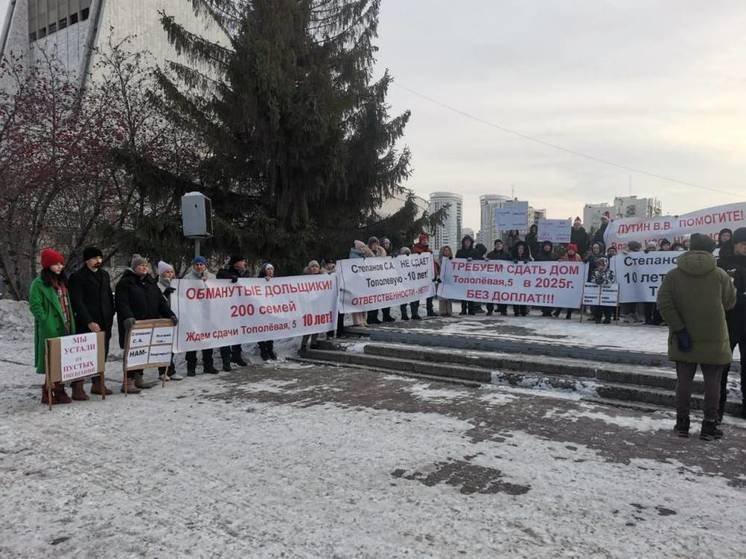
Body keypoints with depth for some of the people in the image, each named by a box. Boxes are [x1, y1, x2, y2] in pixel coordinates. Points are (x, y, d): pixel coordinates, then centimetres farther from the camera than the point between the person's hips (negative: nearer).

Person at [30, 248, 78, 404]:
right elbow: (35, 306, -11)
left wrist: (72, 323, 13)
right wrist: (47, 321, -17)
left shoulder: (62, 281, 15)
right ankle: (49, 393, 4)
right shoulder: (39, 283, -7)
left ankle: (59, 391, 15)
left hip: (66, 327, 7)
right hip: (51, 329, -7)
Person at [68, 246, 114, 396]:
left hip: (104, 323, 7)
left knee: (102, 354, 8)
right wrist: (89, 322, -17)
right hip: (87, 325, -6)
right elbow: (77, 303, -11)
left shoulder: (104, 275, 16)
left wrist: (110, 318, 12)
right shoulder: (77, 277, -5)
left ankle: (98, 383, 17)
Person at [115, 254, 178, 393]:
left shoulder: (151, 282, 16)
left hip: (148, 325, 6)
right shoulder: (125, 282, -4)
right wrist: (127, 317, -31)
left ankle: (138, 378, 21)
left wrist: (170, 314, 0)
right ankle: (128, 382, 0)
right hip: (132, 325, -6)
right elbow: (121, 303, -16)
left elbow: (161, 301, 13)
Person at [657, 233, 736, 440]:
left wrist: (679, 330, -12)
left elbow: (664, 303, -14)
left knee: (684, 380, 10)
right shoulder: (720, 275, -6)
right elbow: (730, 303, 5)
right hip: (713, 339, -1)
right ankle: (709, 426, 13)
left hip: (684, 338, 1)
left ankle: (682, 424, 15)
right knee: (712, 382, 9)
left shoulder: (674, 275, -5)